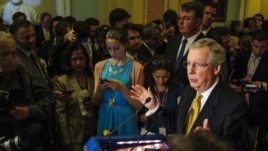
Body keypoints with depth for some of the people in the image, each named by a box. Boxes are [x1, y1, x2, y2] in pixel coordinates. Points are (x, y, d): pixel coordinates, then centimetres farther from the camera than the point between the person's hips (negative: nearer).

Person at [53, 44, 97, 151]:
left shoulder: (93, 78, 6)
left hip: (93, 134, 3)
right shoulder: (61, 81, -4)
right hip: (74, 136, -3)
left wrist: (94, 106, -9)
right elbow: (60, 113, -7)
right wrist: (66, 141, -11)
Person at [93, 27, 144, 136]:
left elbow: (138, 104, -7)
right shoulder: (100, 66, 4)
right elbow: (96, 101, 8)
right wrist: (99, 89, -12)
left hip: (125, 118, -3)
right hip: (105, 117, 3)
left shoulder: (136, 68, -6)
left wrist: (122, 88, -20)